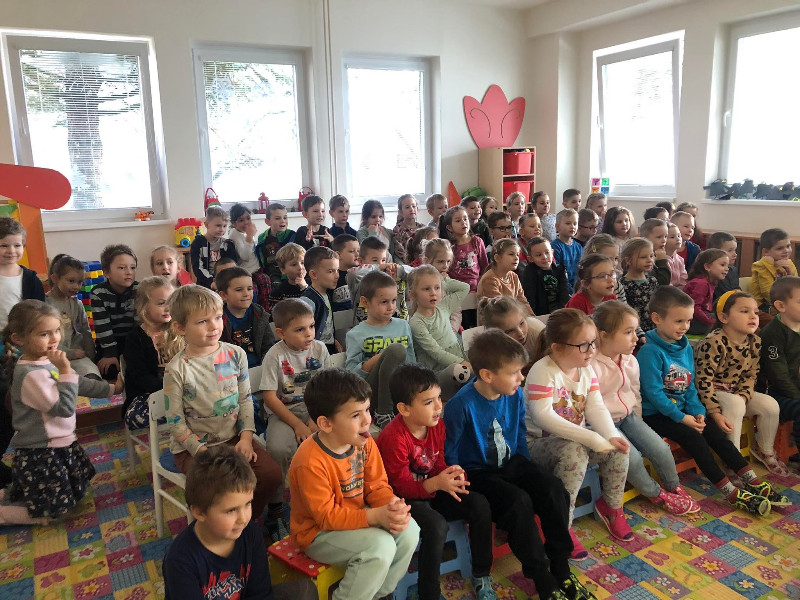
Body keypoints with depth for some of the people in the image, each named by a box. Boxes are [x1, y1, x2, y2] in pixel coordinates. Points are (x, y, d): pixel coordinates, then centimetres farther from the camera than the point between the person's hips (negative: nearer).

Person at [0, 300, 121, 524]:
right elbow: (64, 407, -29)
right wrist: (65, 370, -31)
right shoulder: (30, 375, -28)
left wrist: (112, 388, 22)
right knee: (55, 510, -1)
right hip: (39, 455, -9)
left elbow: (80, 384, 16)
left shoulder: (47, 361, 2)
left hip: (60, 445, 9)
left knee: (77, 492, 24)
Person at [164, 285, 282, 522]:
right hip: (192, 446, -4)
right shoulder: (177, 370, -14)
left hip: (233, 438, 4)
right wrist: (203, 453, -17)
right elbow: (176, 421, -11)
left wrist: (246, 437, -7)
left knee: (272, 473, -13)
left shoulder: (235, 355, -3)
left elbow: (245, 399, 4)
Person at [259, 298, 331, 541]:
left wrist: (315, 421, -12)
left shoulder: (319, 349, -2)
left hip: (315, 411, 3)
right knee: (279, 448, -32)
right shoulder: (275, 355, -11)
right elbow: (270, 398, -12)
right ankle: (274, 510, -10)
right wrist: (298, 425, -17)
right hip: (283, 412, -3)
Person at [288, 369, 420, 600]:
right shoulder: (310, 462, -30)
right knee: (381, 546, -27)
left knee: (409, 530, -10)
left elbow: (377, 486, -2)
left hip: (356, 518, 7)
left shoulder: (364, 442, -9)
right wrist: (377, 516, -33)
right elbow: (327, 517, -26)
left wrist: (394, 507, -24)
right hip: (319, 533, -7)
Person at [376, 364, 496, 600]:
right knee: (436, 525, -33)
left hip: (430, 490, 7)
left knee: (480, 504, -8)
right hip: (403, 500, -7)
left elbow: (437, 464, 5)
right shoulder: (393, 438, -27)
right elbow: (401, 485, -24)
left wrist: (450, 474, -19)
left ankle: (481, 575, 9)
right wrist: (437, 483, -39)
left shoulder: (437, 424, -4)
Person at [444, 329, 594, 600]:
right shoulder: (461, 405, -24)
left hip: (511, 463, 6)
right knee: (518, 501, -29)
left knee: (552, 487, -17)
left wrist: (528, 471, 8)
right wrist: (462, 486, -14)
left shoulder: (515, 395, -5)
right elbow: (449, 453, -14)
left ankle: (560, 568, -4)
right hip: (478, 472, -6)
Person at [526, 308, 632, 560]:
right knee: (574, 452, -35)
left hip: (576, 437, 8)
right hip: (537, 442, -7)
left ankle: (611, 506, 17)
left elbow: (596, 408, -4)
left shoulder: (587, 369, 1)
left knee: (618, 447, -10)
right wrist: (593, 439, -34)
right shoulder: (542, 371, -24)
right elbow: (543, 417, -34)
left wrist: (611, 436, -25)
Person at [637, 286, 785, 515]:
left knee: (716, 433, -6)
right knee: (692, 436, -22)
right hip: (654, 414, -8)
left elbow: (690, 386, 12)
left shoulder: (685, 347, 6)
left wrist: (697, 411, -3)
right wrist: (681, 418, -19)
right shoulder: (650, 352, -20)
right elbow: (653, 393, -22)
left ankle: (752, 481, 0)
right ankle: (730, 492, -16)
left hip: (681, 410, 8)